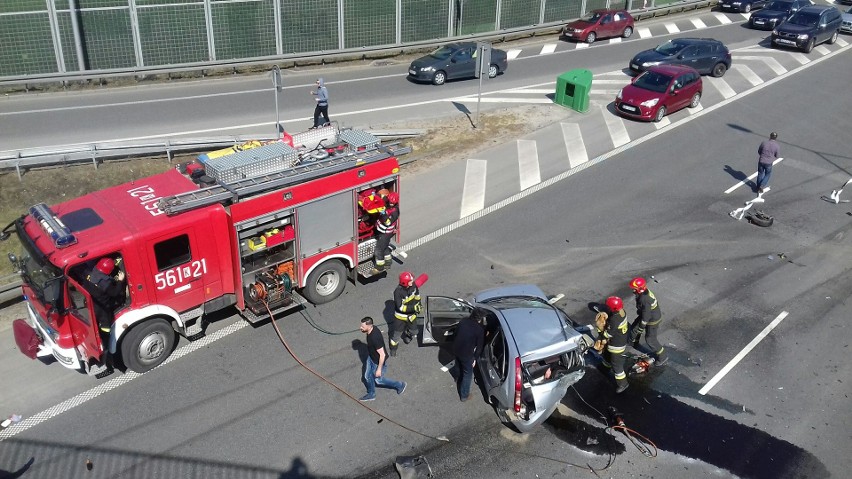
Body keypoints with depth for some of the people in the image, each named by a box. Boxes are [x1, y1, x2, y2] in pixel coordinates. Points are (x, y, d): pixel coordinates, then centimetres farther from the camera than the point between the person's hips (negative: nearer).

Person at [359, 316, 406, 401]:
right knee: (367, 376, 21)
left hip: (378, 361, -8)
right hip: (371, 357, 8)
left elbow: (382, 355, -32)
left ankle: (399, 385, 33)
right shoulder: (372, 329, -15)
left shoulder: (375, 338, -40)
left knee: (378, 379, 15)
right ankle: (371, 394, 45)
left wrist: (379, 369, -23)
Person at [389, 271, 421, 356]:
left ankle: (406, 335, 54)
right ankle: (393, 348, 34)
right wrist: (414, 307, -34)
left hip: (411, 314, 5)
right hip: (400, 316, -5)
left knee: (413, 331, 22)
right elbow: (400, 307, -32)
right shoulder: (398, 292, -34)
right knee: (397, 333, 10)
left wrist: (418, 305, 2)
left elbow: (417, 294, 6)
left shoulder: (413, 285, -17)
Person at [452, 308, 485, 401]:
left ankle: (461, 381, 59)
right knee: (468, 374, 16)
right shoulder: (480, 329, -15)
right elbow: (479, 346, -9)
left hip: (456, 350, 6)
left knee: (461, 369, 33)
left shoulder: (462, 322, -1)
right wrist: (475, 358, 4)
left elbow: (455, 333, 10)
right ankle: (464, 395, 26)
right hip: (466, 354, -6)